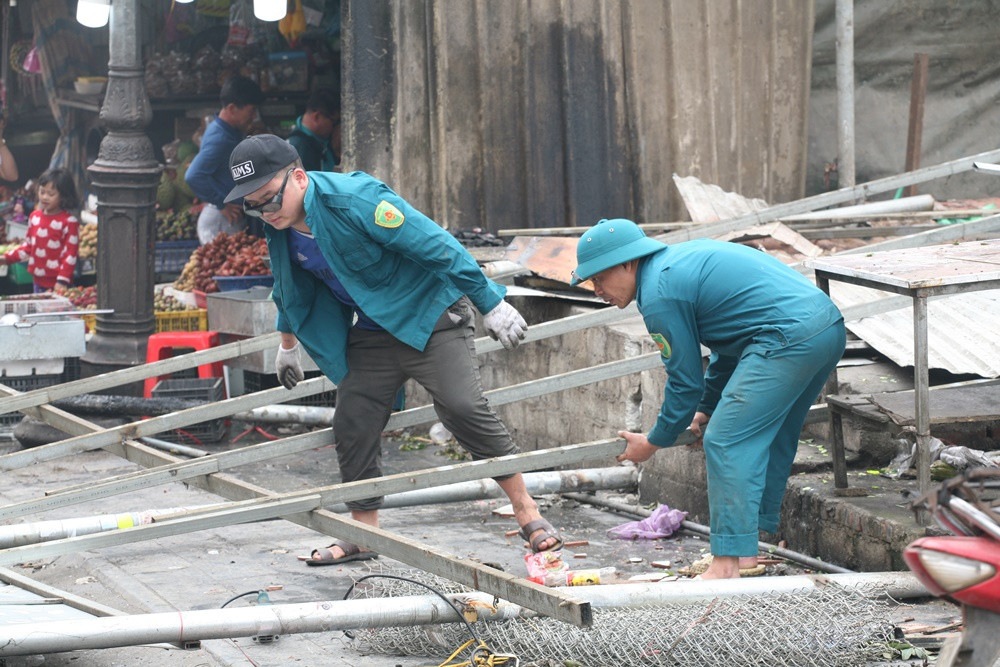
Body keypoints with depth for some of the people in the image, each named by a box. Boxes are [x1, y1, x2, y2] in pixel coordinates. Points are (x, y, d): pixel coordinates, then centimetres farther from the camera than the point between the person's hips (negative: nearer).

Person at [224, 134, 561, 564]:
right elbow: (290, 290, 20)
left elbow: (436, 245, -24)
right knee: (352, 425, 2)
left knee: (464, 408, -19)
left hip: (430, 315, -7)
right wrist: (289, 343, 33)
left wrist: (491, 304, -21)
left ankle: (527, 514, -11)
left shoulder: (352, 199, -27)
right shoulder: (279, 229, -3)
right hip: (373, 333, 7)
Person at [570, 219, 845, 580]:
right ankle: (751, 547, 22)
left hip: (789, 338, -10)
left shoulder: (659, 295, -6)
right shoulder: (683, 256, 23)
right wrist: (707, 408, 36)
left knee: (727, 443, -7)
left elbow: (685, 380, -1)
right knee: (766, 440, 19)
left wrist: (652, 442, 14)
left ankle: (730, 560, -11)